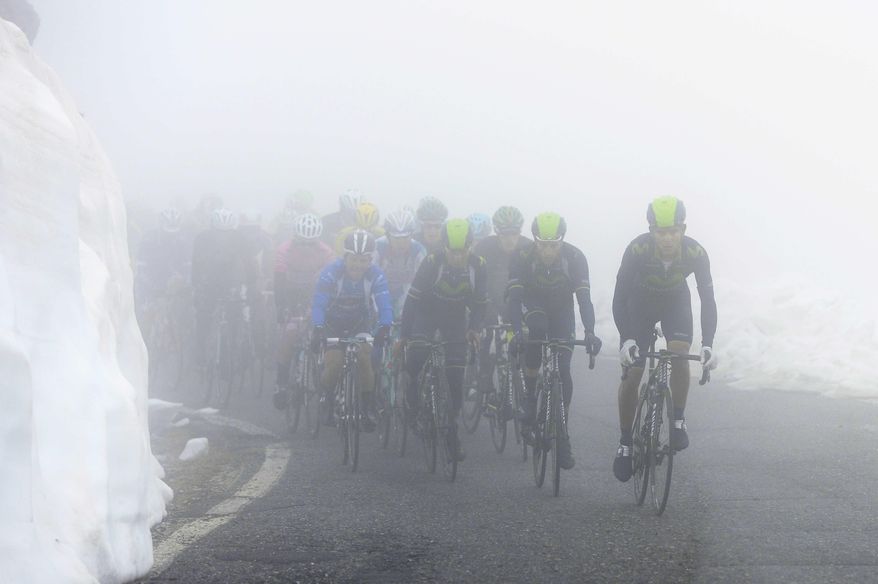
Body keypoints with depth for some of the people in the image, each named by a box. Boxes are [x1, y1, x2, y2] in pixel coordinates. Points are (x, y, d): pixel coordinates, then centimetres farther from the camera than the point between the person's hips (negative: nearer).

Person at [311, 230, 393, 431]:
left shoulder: (376, 275, -23)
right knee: (333, 363, -18)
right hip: (333, 322, -1)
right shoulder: (331, 272, -27)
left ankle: (370, 409, -10)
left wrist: (384, 328, -48)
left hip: (360, 322, 1)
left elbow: (385, 305, -29)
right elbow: (318, 303, -33)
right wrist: (317, 330, -49)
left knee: (364, 357, -22)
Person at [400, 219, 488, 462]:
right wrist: (404, 333, -21)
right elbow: (413, 298, -20)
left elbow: (480, 302, -7)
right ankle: (413, 399, 0)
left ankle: (452, 430, 7)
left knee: (455, 377, -4)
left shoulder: (478, 266, -19)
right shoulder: (432, 263, -26)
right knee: (416, 352, -27)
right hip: (427, 313, -2)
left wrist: (473, 328, -22)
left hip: (455, 318, 2)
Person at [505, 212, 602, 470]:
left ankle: (562, 436, -1)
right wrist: (516, 331, -47)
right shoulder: (523, 257, -27)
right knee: (537, 328, -34)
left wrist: (589, 332, -46)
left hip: (562, 311, 1)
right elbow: (514, 297, -31)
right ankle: (529, 400, -17)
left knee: (563, 370, -12)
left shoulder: (575, 258, -26)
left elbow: (584, 298, -31)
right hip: (533, 304, -1)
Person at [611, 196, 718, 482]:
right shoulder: (637, 250, -35)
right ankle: (625, 443, 9)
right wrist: (626, 340, -45)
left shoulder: (696, 253, -31)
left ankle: (678, 422, -7)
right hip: (640, 303, -1)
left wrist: (708, 344, -39)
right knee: (631, 374, -7)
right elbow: (619, 298, -33)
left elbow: (708, 300, -28)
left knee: (680, 355, -26)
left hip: (676, 302, 1)